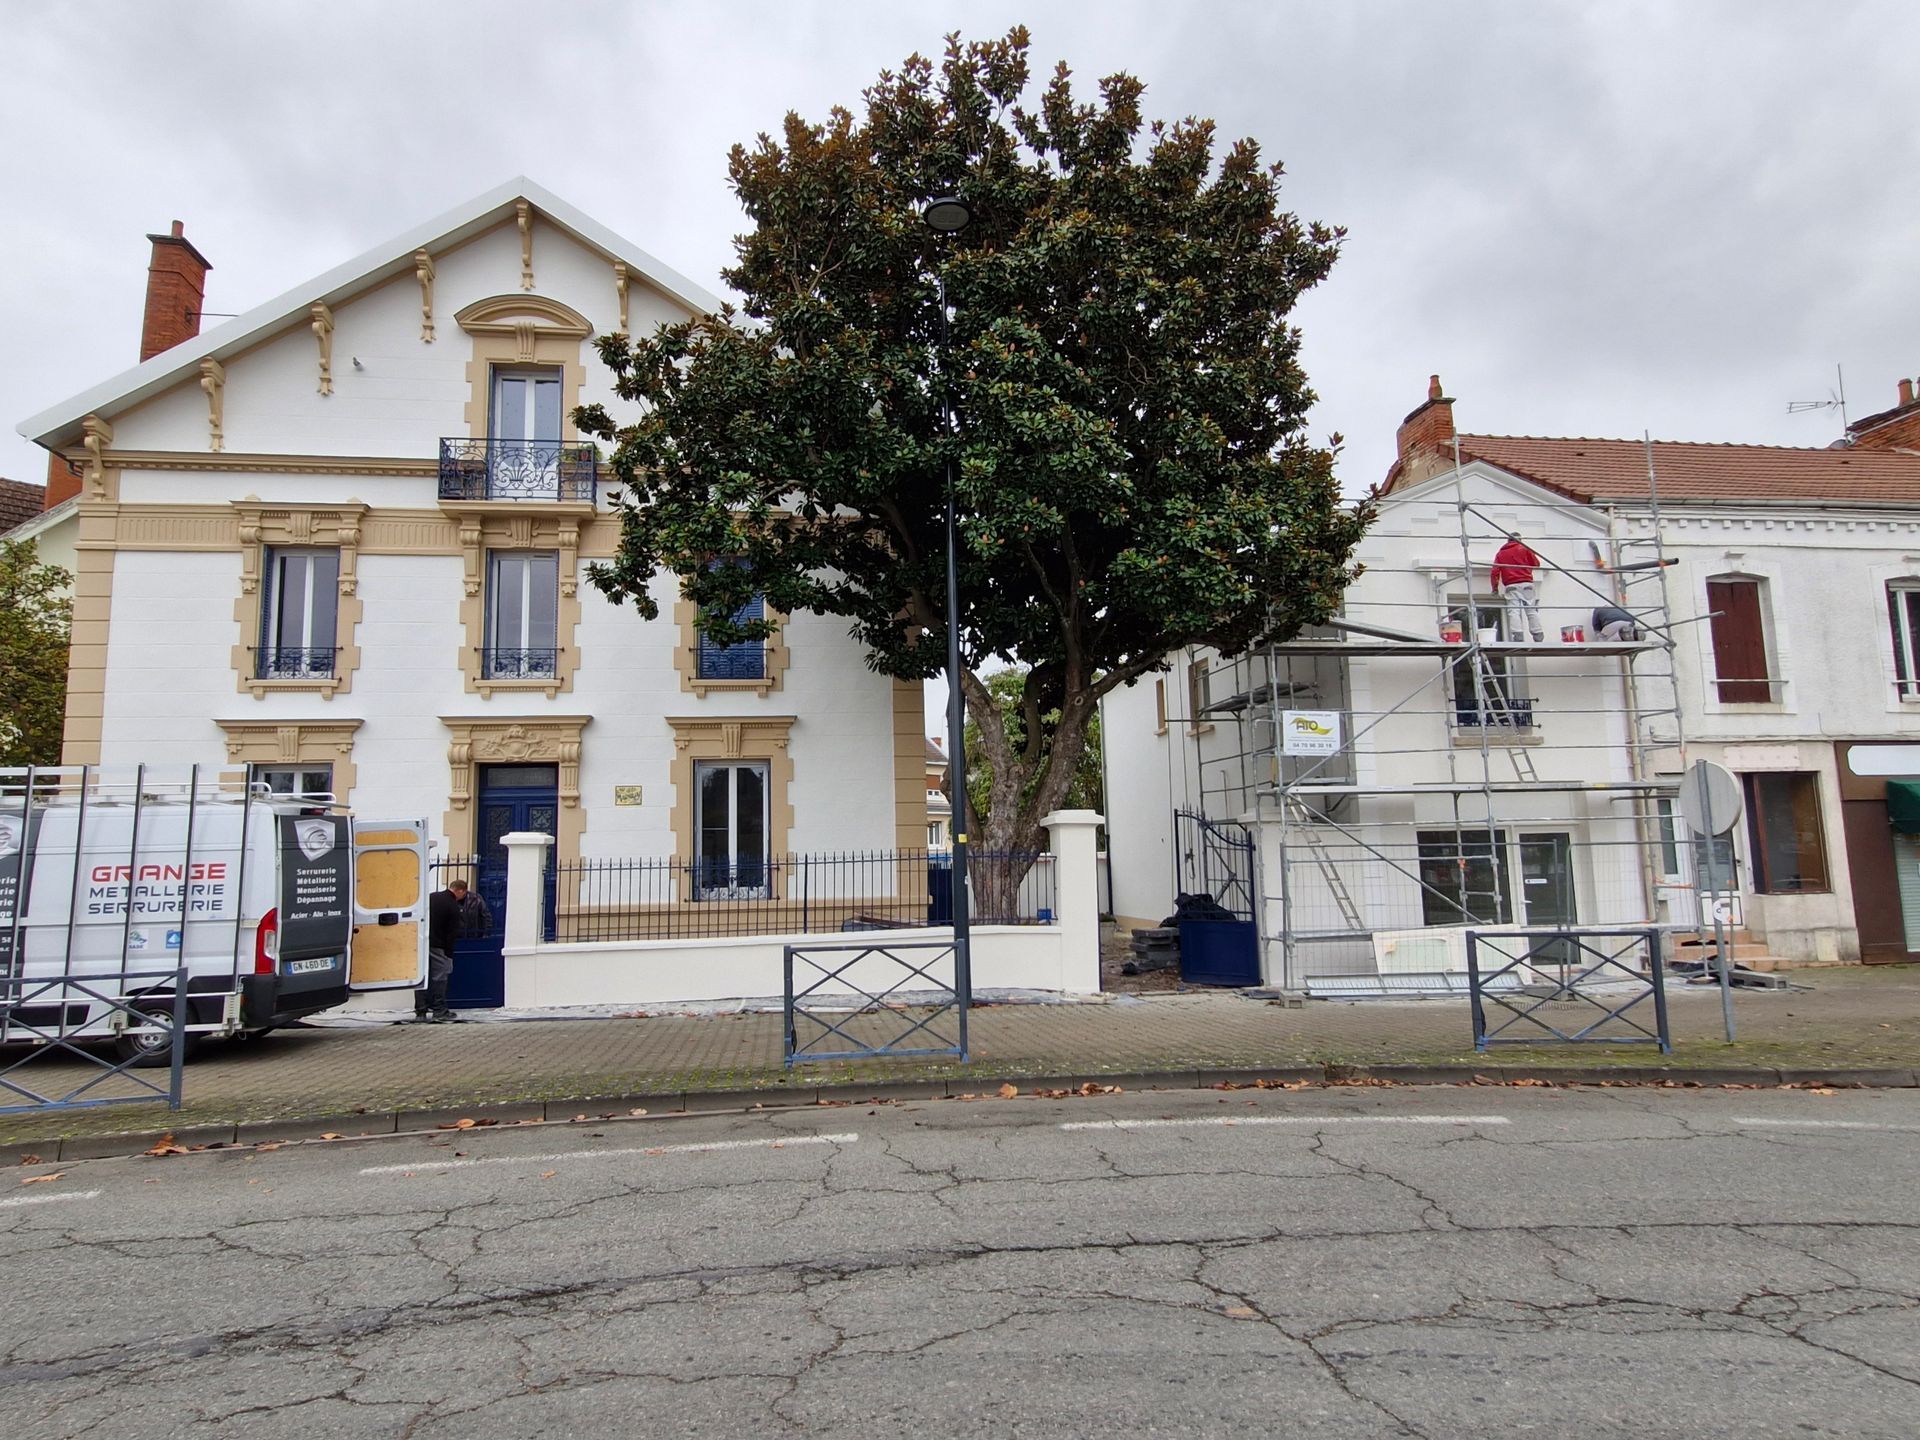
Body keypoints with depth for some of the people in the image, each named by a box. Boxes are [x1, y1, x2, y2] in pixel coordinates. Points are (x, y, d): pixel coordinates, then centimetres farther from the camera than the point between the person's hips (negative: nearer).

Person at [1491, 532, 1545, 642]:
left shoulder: (1500, 553, 13)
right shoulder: (1524, 548, 9)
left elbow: (1495, 571, 5)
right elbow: (1536, 564, 11)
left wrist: (1495, 586, 12)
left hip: (1511, 586, 0)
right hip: (1526, 584, 0)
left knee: (1514, 611, -7)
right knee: (1532, 610, 1)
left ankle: (1517, 635, -22)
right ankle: (1538, 636, -5)